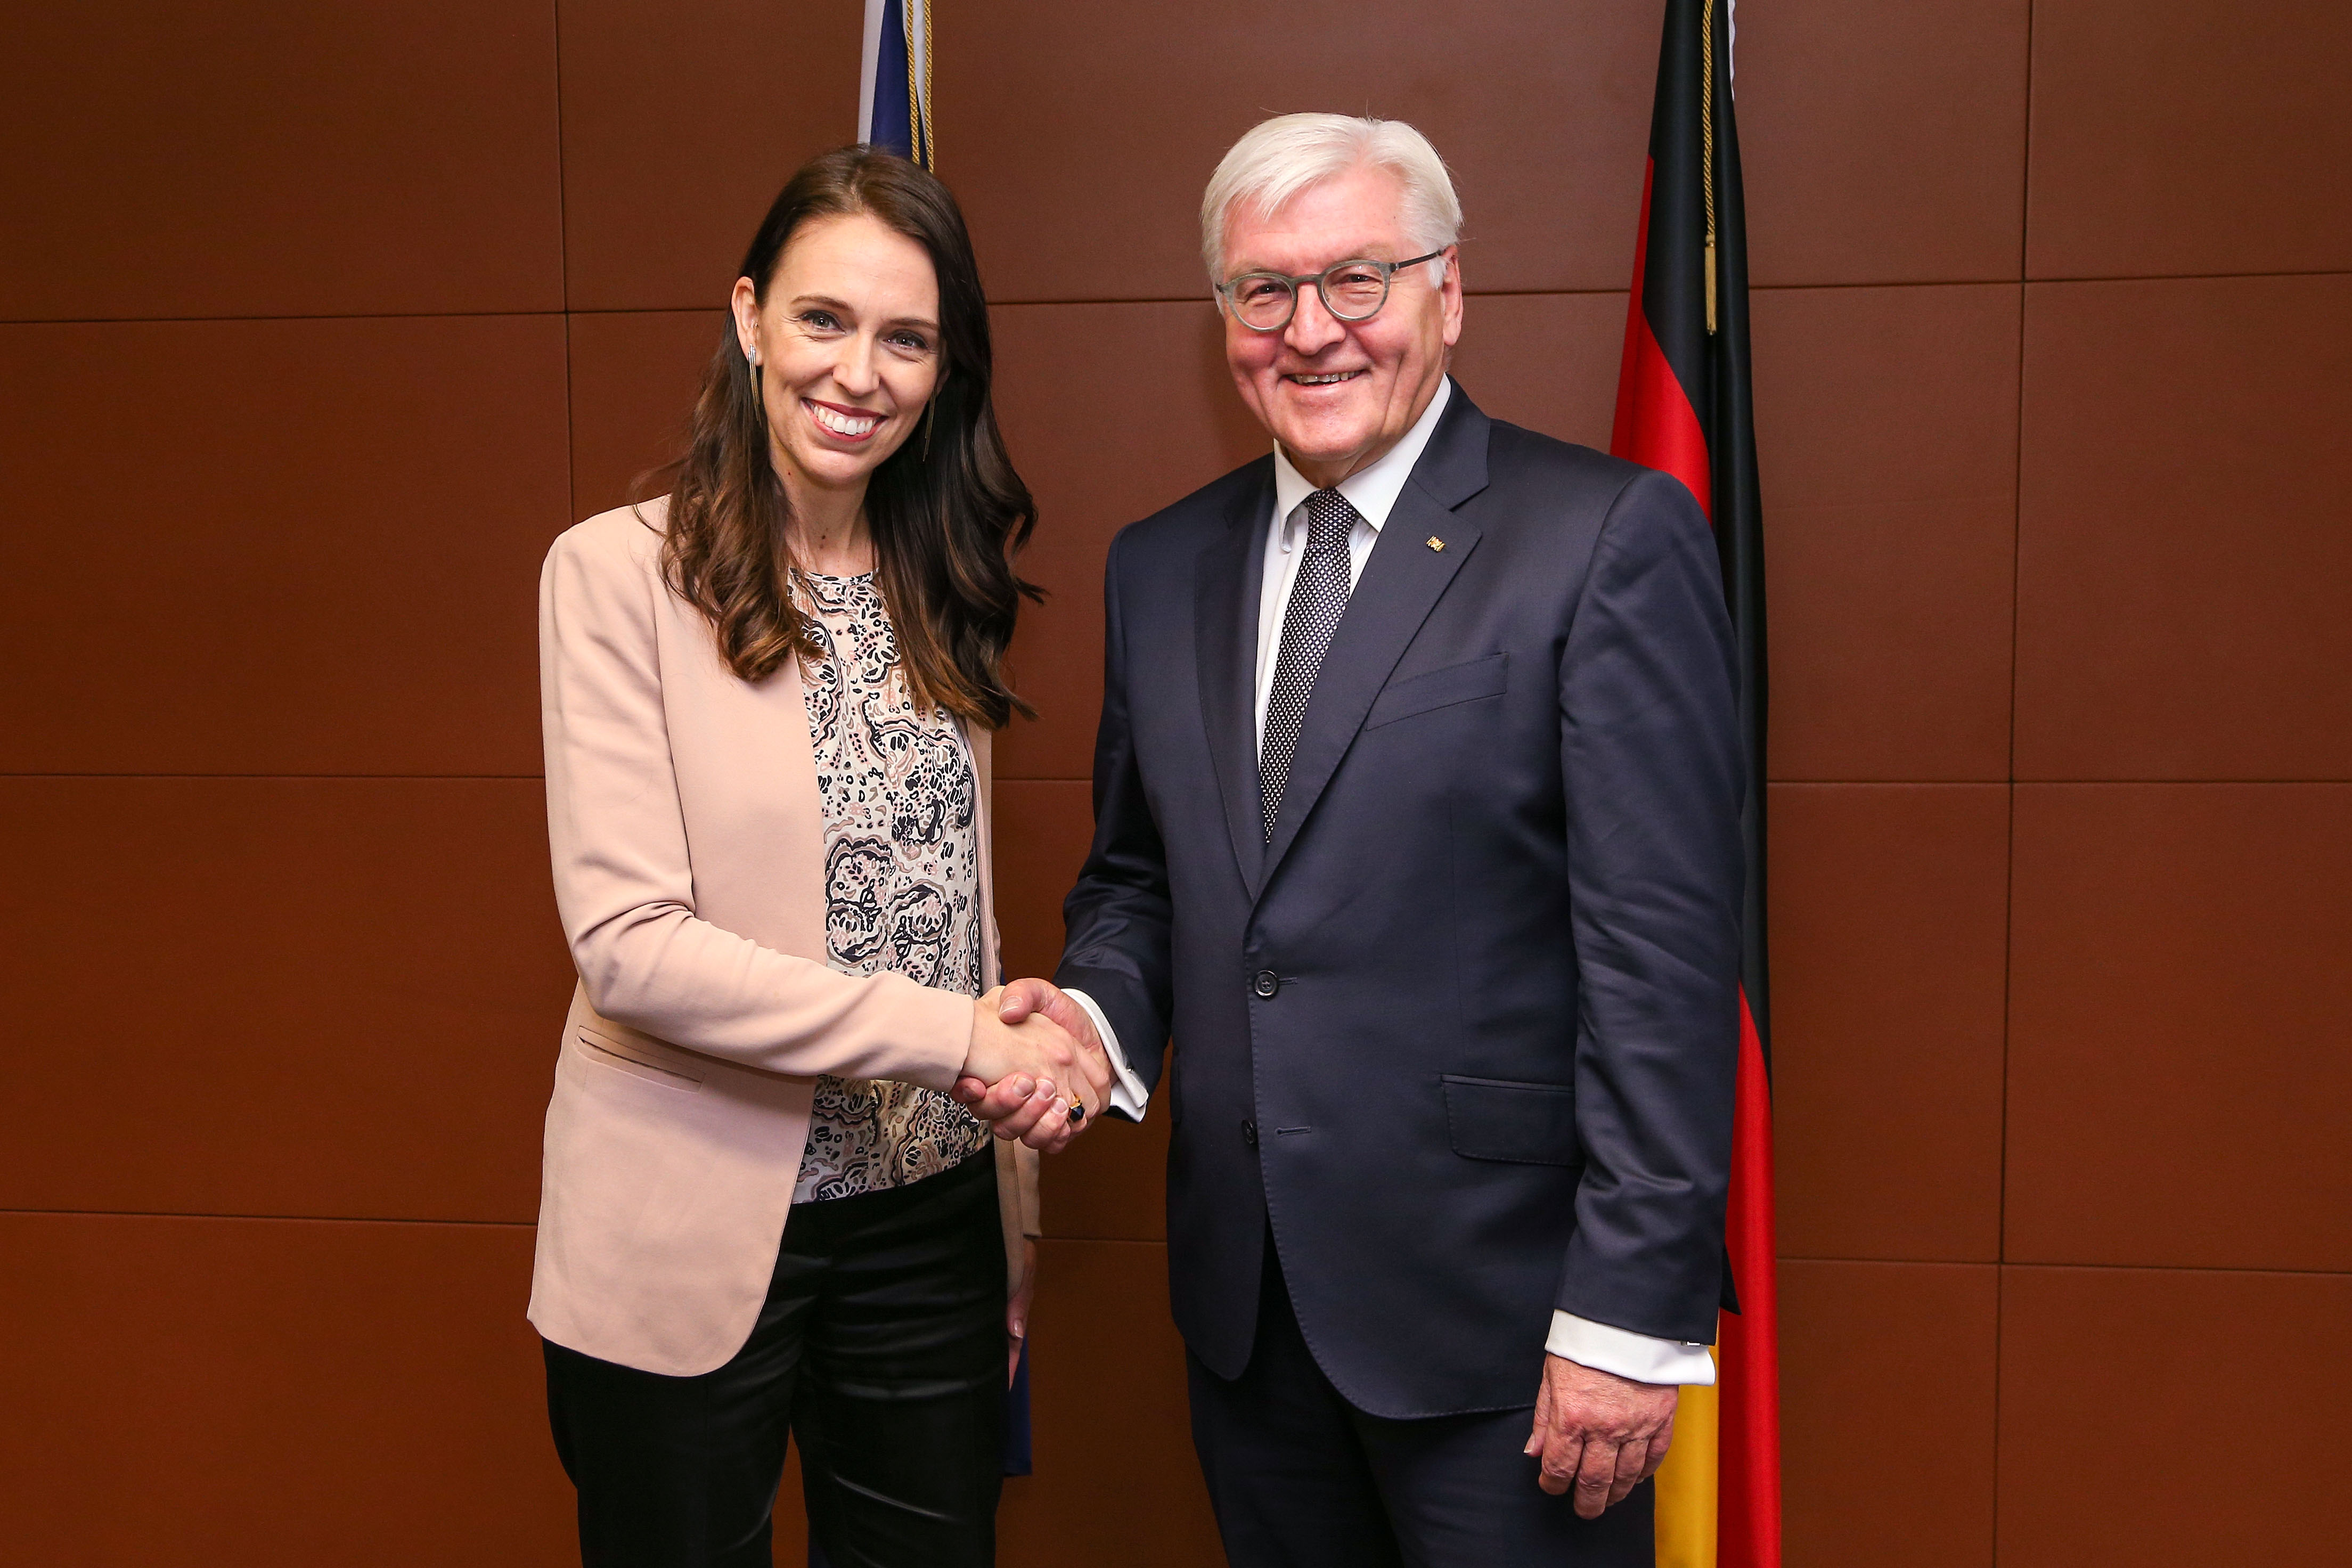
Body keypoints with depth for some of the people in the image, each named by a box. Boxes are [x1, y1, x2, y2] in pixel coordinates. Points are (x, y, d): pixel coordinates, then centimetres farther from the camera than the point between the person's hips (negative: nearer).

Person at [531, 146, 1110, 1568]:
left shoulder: (941, 585, 7)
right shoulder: (622, 573, -10)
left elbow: (953, 904, 9)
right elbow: (629, 941, -17)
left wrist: (1016, 1212, 8)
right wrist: (955, 1037, -19)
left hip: (930, 1222, 5)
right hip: (693, 1242, -4)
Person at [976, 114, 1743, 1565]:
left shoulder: (1611, 539, -10)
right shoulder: (1161, 568, 8)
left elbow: (1665, 950, -14)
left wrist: (1635, 1313, -16)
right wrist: (1098, 1010, -5)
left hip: (1493, 1305, -5)